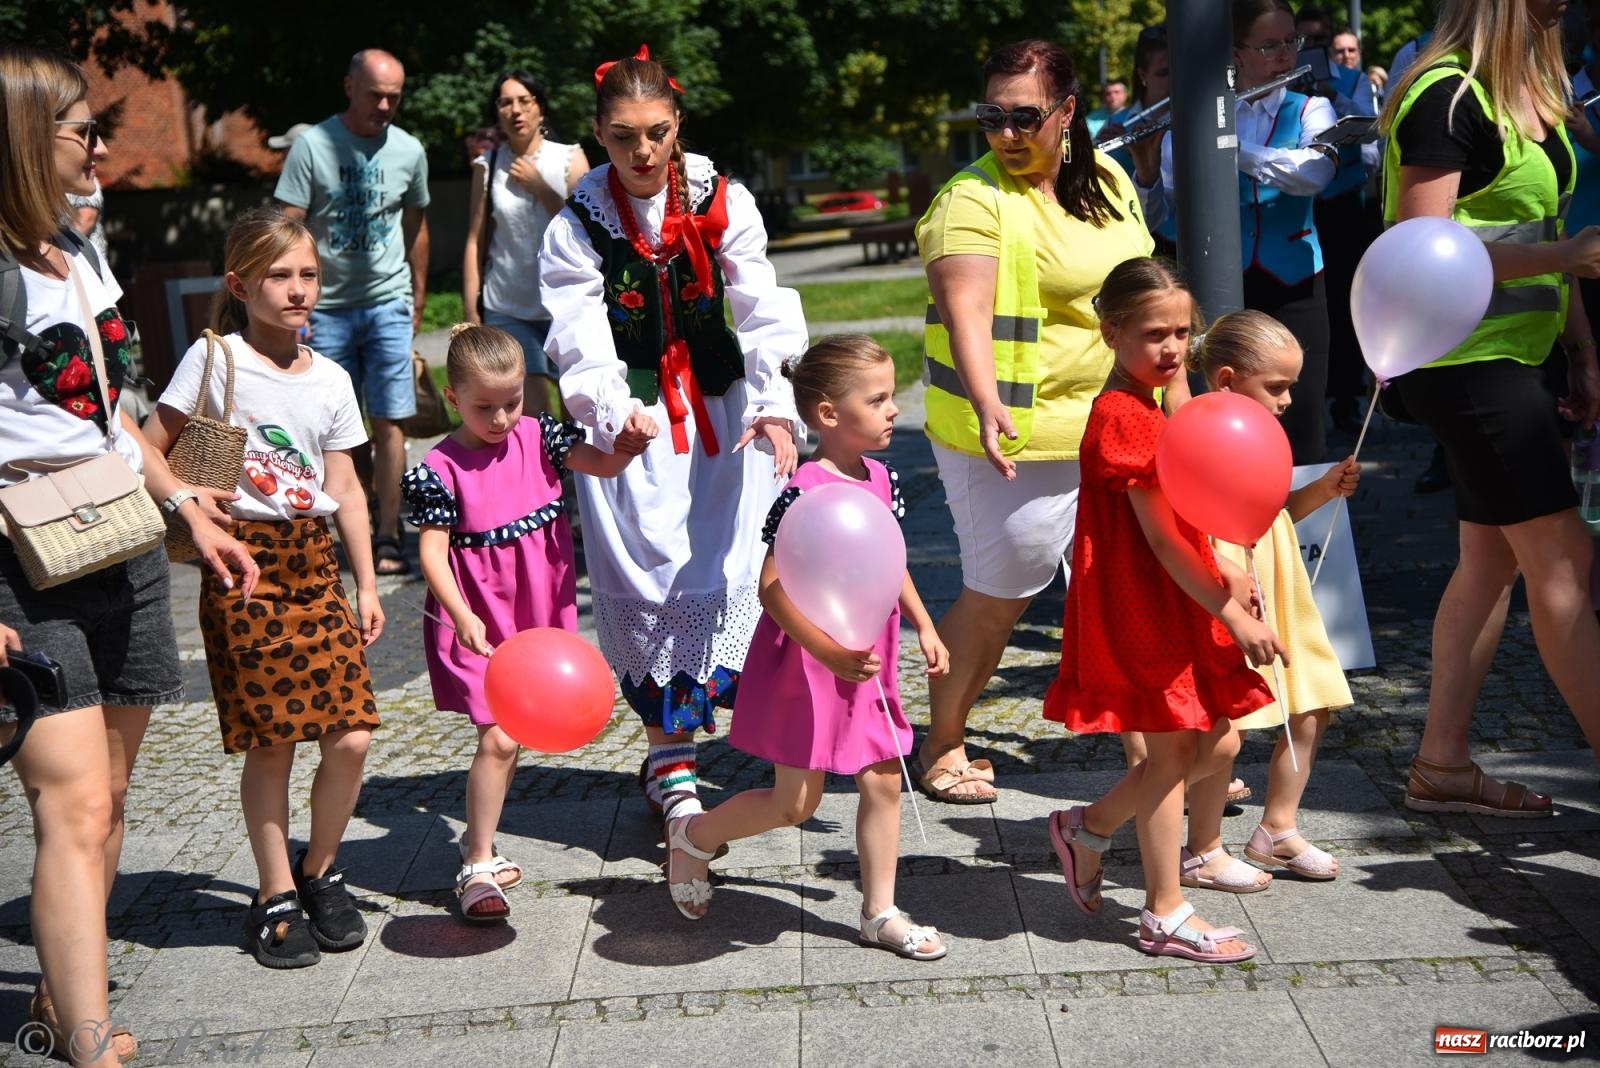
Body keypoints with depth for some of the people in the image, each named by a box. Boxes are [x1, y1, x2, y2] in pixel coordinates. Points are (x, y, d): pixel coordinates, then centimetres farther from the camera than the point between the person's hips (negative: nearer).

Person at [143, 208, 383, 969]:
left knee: (350, 735, -3)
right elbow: (149, 451, 0)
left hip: (315, 563, 4)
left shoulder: (330, 379, 10)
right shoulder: (213, 359, -2)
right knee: (270, 743, 0)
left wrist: (366, 583, 10)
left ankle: (318, 871, 21)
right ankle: (275, 897, 18)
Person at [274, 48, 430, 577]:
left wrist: (417, 299, 19)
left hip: (388, 303, 1)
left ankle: (388, 538, -1)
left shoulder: (409, 151, 6)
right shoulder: (312, 145, -3)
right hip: (326, 306, -1)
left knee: (388, 421, -5)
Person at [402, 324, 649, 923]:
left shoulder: (538, 437, 2)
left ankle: (478, 839, 35)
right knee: (499, 738, -10)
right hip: (480, 618, -5)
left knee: (513, 733, 14)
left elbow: (602, 465, -4)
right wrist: (461, 614, -27)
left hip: (538, 611, 5)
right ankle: (477, 867, 4)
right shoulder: (439, 470, -11)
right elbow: (433, 549, -14)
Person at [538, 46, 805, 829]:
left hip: (720, 411, 1)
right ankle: (670, 755, 8)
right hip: (628, 422, -1)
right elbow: (580, 334, -13)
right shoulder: (578, 226, -2)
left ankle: (669, 753, 15)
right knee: (644, 578, -4)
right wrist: (613, 412, -33)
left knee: (721, 573, -2)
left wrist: (774, 403, -25)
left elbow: (762, 307, -9)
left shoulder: (724, 203, 1)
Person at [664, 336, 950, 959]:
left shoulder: (881, 479, 4)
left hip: (868, 661, 8)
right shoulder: (807, 493, -22)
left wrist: (924, 627, 13)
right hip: (808, 663, -8)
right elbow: (772, 588, -24)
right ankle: (692, 837, 30)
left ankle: (879, 913, 24)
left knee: (884, 782, 10)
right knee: (794, 803, 5)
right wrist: (829, 654, -30)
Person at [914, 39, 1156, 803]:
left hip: (1119, 432, 7)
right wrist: (985, 402, -44)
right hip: (1014, 440, -7)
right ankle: (941, 747, 23)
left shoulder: (1107, 179, 9)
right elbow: (966, 308, -28)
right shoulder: (973, 199, -14)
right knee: (999, 596, 3)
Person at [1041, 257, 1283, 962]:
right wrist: (1233, 615, -18)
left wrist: (1220, 577, 9)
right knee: (1173, 753, 0)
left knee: (1218, 744, 12)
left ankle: (1087, 829, 26)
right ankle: (1165, 916, 14)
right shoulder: (1123, 418, -18)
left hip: (1176, 604, 10)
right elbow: (1160, 537, -21)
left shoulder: (1147, 409, 14)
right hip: (1139, 608, -10)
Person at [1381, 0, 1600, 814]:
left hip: (1509, 357, 9)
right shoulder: (1448, 96, -14)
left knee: (1492, 559, 11)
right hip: (1464, 359, -9)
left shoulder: (1530, 92, 15)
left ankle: (1441, 764, 20)